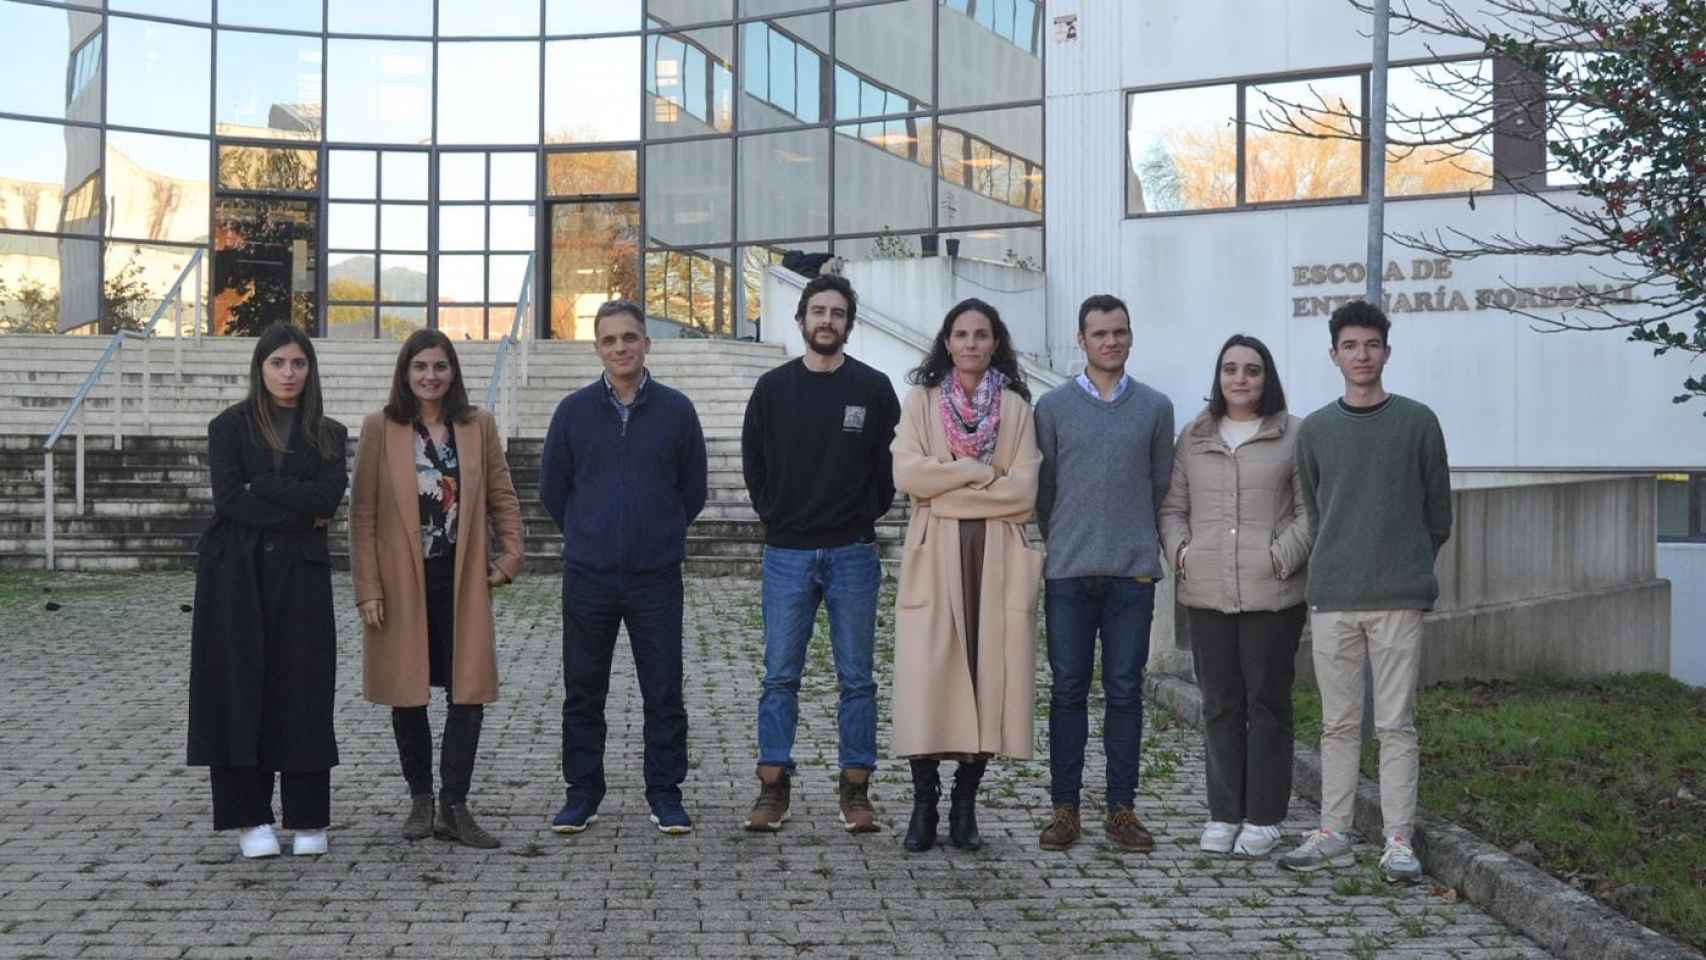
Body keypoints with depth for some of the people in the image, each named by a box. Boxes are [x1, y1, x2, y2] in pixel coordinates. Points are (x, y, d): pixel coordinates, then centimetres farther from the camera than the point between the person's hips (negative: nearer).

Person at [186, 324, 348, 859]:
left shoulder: (328, 435, 11)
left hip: (300, 575, 1)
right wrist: (301, 512, -9)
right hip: (236, 574, -1)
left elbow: (330, 496, -7)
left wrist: (261, 487, -10)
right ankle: (249, 819, 5)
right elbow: (229, 499, -9)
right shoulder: (230, 427, 6)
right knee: (239, 689, -2)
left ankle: (309, 820, 8)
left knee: (303, 690, 0)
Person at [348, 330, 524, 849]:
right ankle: (420, 800, 21)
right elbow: (363, 513, -3)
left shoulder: (478, 425, 5)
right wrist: (368, 589, -7)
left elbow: (502, 496, 10)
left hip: (461, 579, 1)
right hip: (402, 581, -1)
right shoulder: (380, 428, -2)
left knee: (468, 690, -3)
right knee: (408, 694, 7)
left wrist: (510, 556, -2)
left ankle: (454, 807, 5)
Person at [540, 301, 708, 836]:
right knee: (583, 692, 7)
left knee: (664, 692, 3)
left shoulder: (676, 410, 1)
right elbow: (552, 487, 11)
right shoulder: (575, 410, 1)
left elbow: (693, 489, 11)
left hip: (656, 576, -1)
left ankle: (665, 793, 14)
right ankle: (582, 792, 19)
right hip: (587, 576, 1)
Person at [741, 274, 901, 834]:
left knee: (856, 678, 4)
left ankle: (856, 789, 11)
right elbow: (753, 461, 12)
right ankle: (773, 788, 9)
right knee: (780, 676, 2)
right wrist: (774, 516, 7)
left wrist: (867, 515, 3)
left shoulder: (873, 388, 2)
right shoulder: (774, 388, 5)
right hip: (787, 554, 1)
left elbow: (889, 463, 7)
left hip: (853, 553, 0)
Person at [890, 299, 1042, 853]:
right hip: (934, 557, -1)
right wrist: (978, 472, -8)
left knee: (989, 674, -2)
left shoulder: (1015, 408, 9)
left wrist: (945, 488, -8)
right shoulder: (921, 400, 10)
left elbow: (1023, 491, -3)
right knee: (927, 679, -7)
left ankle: (965, 803, 8)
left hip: (997, 559, 1)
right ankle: (924, 802, 1)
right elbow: (905, 474, -4)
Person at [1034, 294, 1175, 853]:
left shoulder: (1155, 408, 8)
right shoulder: (1054, 407, 5)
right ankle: (1065, 808, 8)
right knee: (1068, 689, 2)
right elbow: (1042, 489, 9)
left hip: (1132, 573, 1)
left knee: (1125, 690, 3)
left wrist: (1140, 548, 10)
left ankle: (1122, 808, 10)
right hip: (1069, 573, -1)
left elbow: (1160, 487, 12)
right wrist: (1063, 545, 9)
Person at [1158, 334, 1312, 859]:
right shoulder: (1193, 438, 14)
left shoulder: (1294, 436, 4)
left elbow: (1310, 510, 0)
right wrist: (1180, 550, -1)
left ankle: (1263, 818, 8)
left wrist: (1283, 556, -12)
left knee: (1267, 702, 1)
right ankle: (1223, 814, 15)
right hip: (1206, 592, 3)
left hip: (1271, 593, -3)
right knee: (1220, 704, 7)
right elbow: (1172, 507, 16)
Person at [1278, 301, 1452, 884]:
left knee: (1395, 724, 0)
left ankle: (1399, 840, 5)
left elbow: (1438, 513, 9)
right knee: (1339, 722, 7)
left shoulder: (1417, 422, 3)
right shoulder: (1314, 430, 8)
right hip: (1331, 596, 2)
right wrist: (1335, 567, 13)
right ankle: (1333, 834, 14)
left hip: (1399, 599, -2)